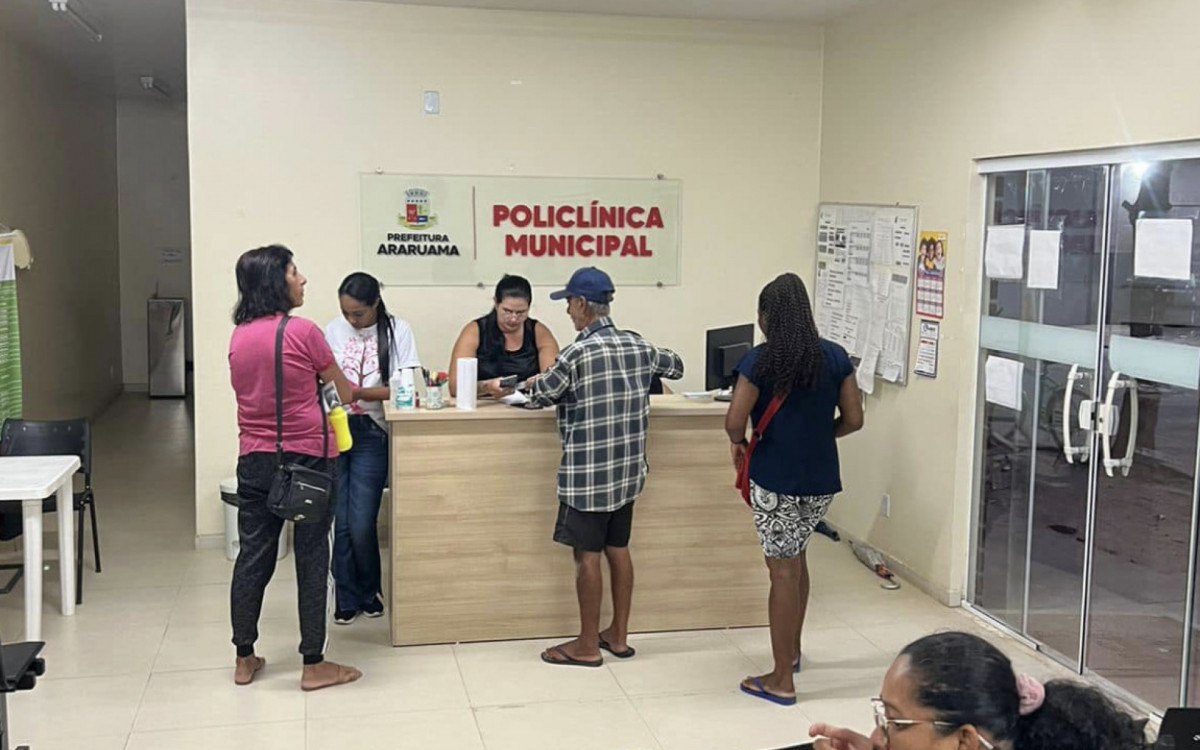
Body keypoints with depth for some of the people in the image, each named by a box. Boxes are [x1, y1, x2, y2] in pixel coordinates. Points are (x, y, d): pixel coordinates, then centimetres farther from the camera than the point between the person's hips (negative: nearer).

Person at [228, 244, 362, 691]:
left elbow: (248, 392, 13)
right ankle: (313, 665, 9)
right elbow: (339, 384, 2)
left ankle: (244, 660, 21)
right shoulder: (302, 332, -12)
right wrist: (353, 402, 25)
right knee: (311, 559, 2)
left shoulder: (238, 337, 4)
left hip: (254, 461, 6)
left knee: (253, 556, 11)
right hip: (306, 459, -5)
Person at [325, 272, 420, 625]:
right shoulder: (334, 330, 6)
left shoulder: (398, 331, -1)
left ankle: (370, 591, 21)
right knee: (340, 521, 1)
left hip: (371, 434, -2)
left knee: (361, 523, -5)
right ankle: (347, 598, 17)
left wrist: (358, 392, -18)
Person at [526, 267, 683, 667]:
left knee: (587, 555, 2)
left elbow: (539, 395, -4)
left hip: (588, 473, -7)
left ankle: (587, 645, 11)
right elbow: (675, 366, 21)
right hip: (628, 470, 7)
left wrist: (536, 383, 18)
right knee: (618, 549, 15)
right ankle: (618, 636, 25)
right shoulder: (638, 345, 2)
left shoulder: (578, 353, -16)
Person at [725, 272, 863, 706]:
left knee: (783, 571, 3)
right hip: (821, 480, 5)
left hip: (775, 479, -5)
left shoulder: (760, 361, -12)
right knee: (795, 557, 25)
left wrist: (738, 442, 4)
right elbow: (853, 420, 3)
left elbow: (734, 421, -17)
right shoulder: (835, 357, 0)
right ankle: (792, 650, 38)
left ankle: (782, 681, 11)